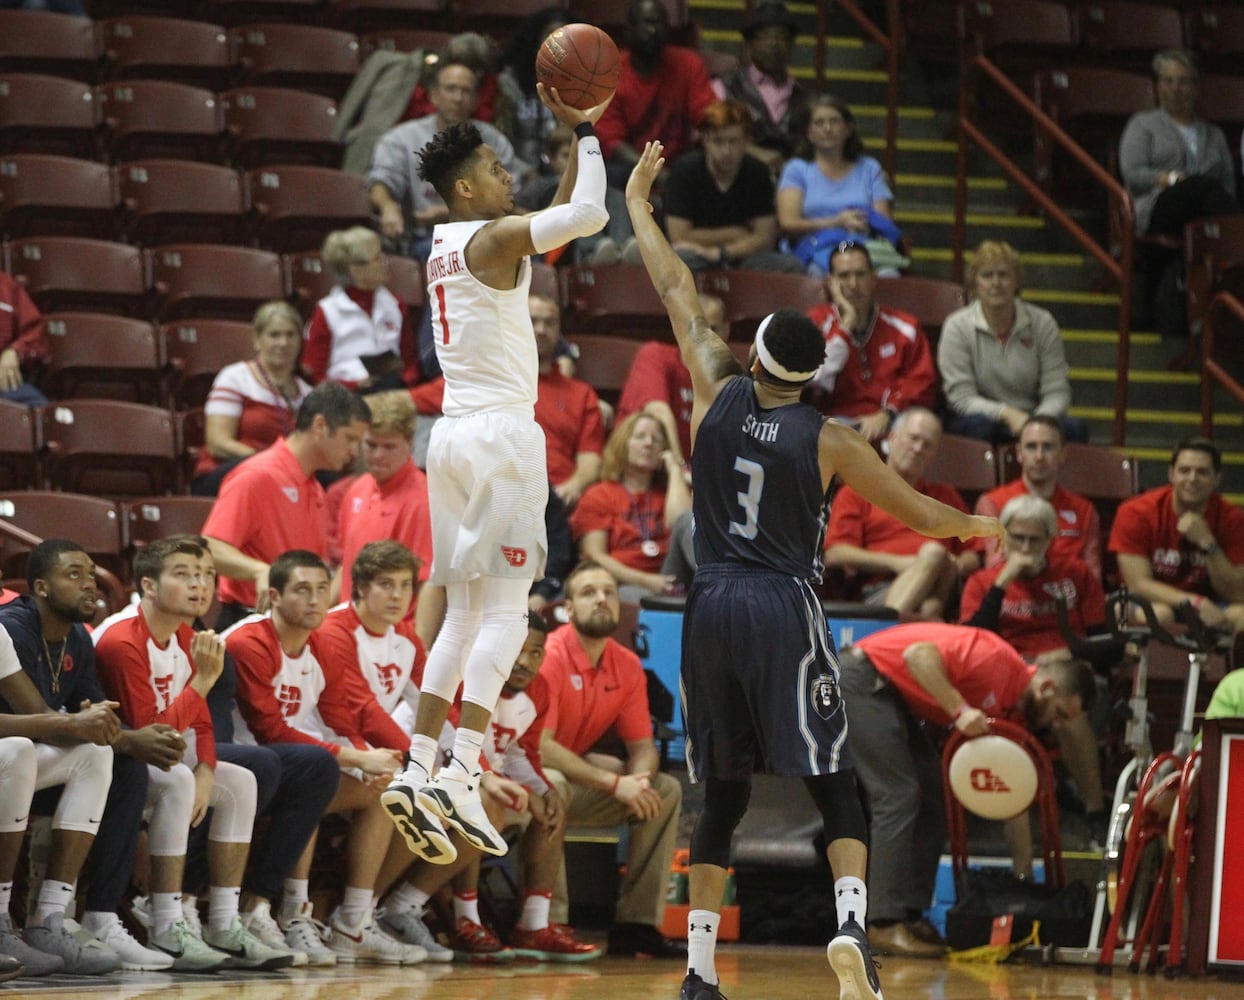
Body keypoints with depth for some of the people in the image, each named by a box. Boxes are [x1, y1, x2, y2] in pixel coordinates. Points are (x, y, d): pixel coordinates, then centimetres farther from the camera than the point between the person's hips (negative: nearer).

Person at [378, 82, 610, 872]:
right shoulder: (495, 238, -9)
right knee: (506, 609, -9)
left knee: (465, 613, 11)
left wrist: (580, 137, 25)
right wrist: (586, 133, -6)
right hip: (502, 433, -9)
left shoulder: (445, 246, 17)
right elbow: (588, 215, -21)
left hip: (454, 434, 9)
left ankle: (417, 771, 2)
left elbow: (558, 223, 30)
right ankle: (461, 777, -19)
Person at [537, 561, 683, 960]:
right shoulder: (548, 657, -22)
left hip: (578, 769, 8)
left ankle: (637, 923, -2)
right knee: (550, 787, -39)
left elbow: (643, 746, 6)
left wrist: (639, 780, -20)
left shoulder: (628, 667, 1)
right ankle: (549, 923, -35)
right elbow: (539, 746, -29)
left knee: (666, 790, -1)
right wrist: (615, 783, -31)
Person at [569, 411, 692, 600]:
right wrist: (644, 580, -12)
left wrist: (675, 470, 12)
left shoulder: (668, 491, 24)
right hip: (621, 585, -4)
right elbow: (595, 556, 2)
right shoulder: (597, 497, 15)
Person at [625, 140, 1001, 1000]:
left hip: (712, 607, 3)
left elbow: (679, 295, 14)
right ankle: (851, 924, -25)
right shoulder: (830, 441, -3)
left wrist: (639, 209, 25)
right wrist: (978, 526, 28)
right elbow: (921, 512, 7)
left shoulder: (719, 394, 2)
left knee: (725, 796, 11)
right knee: (834, 786, -1)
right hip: (785, 609, -3)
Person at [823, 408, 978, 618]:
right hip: (880, 591, -3)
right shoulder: (856, 492, 21)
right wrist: (896, 563, -7)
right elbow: (835, 554, 5)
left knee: (934, 552, -34)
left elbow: (973, 556, 26)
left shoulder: (947, 496, 34)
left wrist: (955, 566, 0)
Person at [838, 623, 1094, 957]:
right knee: (898, 795, -15)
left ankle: (910, 913, 8)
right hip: (861, 678, -10)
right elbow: (918, 654, -30)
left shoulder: (1014, 714, 7)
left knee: (936, 796, 8)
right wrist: (960, 710, -32)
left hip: (890, 694, 10)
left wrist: (1025, 876, 10)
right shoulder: (999, 662, -20)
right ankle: (887, 923, -16)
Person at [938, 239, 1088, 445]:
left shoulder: (1042, 324, 2)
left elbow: (1057, 392, -3)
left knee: (1075, 428, -28)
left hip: (1030, 419, 2)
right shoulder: (957, 326, -4)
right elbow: (961, 397, -10)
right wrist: (1006, 414, -27)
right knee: (978, 426, -38)